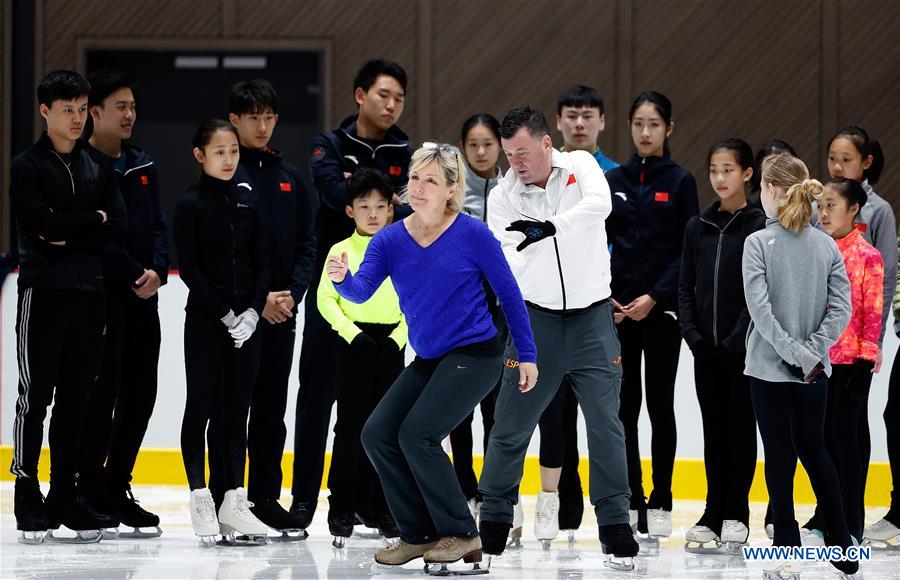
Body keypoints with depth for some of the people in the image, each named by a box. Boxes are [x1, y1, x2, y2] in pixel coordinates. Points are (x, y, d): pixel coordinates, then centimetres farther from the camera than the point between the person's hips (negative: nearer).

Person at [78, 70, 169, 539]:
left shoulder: (142, 166, 15)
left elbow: (157, 224, 14)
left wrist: (157, 270, -3)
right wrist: (133, 276, -16)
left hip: (144, 295, 7)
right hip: (101, 293, -7)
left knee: (141, 391, 7)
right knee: (103, 391, -6)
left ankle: (117, 488, 16)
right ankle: (90, 490, 0)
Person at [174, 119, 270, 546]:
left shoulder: (247, 202, 9)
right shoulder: (191, 205, -5)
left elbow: (261, 264, 8)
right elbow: (190, 270, -9)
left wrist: (253, 312, -5)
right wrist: (224, 314, -13)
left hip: (246, 322, 4)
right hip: (205, 320, -4)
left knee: (236, 410, 6)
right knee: (201, 407, 0)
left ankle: (234, 502, 7)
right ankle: (200, 498, 5)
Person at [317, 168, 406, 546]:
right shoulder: (341, 251, 1)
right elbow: (326, 300, -4)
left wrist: (397, 339, -8)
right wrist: (353, 334, -14)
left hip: (390, 343, 2)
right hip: (356, 342, -2)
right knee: (351, 426, -4)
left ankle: (380, 507, 12)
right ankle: (342, 508, 0)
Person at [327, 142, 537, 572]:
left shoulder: (472, 234, -12)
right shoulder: (390, 239, -1)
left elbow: (508, 293, -5)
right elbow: (362, 291, -14)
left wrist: (527, 356, -3)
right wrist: (341, 279, -37)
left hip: (475, 355, -6)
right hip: (428, 360, 6)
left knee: (417, 434, -18)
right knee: (377, 434, -2)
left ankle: (461, 535, -4)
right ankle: (419, 534, 10)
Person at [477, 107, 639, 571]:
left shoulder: (580, 166, -6)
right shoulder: (503, 196, -4)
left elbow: (599, 203, -27)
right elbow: (506, 266, -13)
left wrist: (549, 227, -37)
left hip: (592, 318, -1)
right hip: (537, 318, 1)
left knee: (605, 424, -2)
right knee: (511, 425, 2)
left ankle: (616, 528, 5)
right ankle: (492, 527, 14)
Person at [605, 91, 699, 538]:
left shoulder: (680, 182, 0)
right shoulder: (612, 181, 8)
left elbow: (688, 250, -4)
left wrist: (654, 297, -13)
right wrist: (604, 296, -6)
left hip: (661, 308, -3)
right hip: (616, 310, 3)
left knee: (660, 403, 0)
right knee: (624, 405, 3)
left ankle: (660, 503, 5)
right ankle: (630, 501, 8)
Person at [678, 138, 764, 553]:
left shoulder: (759, 227, -6)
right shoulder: (697, 227, 8)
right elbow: (686, 287, 9)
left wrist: (734, 342, -14)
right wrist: (693, 336, -4)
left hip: (744, 348, -4)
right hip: (705, 349, 4)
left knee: (740, 428, 2)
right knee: (714, 431, 7)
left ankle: (735, 515, 8)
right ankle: (714, 518, 10)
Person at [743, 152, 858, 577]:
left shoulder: (758, 243, -12)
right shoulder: (827, 245, 1)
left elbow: (760, 310, -20)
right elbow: (841, 309, -5)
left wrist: (796, 353, -16)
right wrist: (810, 352, -8)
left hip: (769, 368, -4)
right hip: (814, 373, 4)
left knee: (779, 456, 5)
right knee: (814, 451, 15)